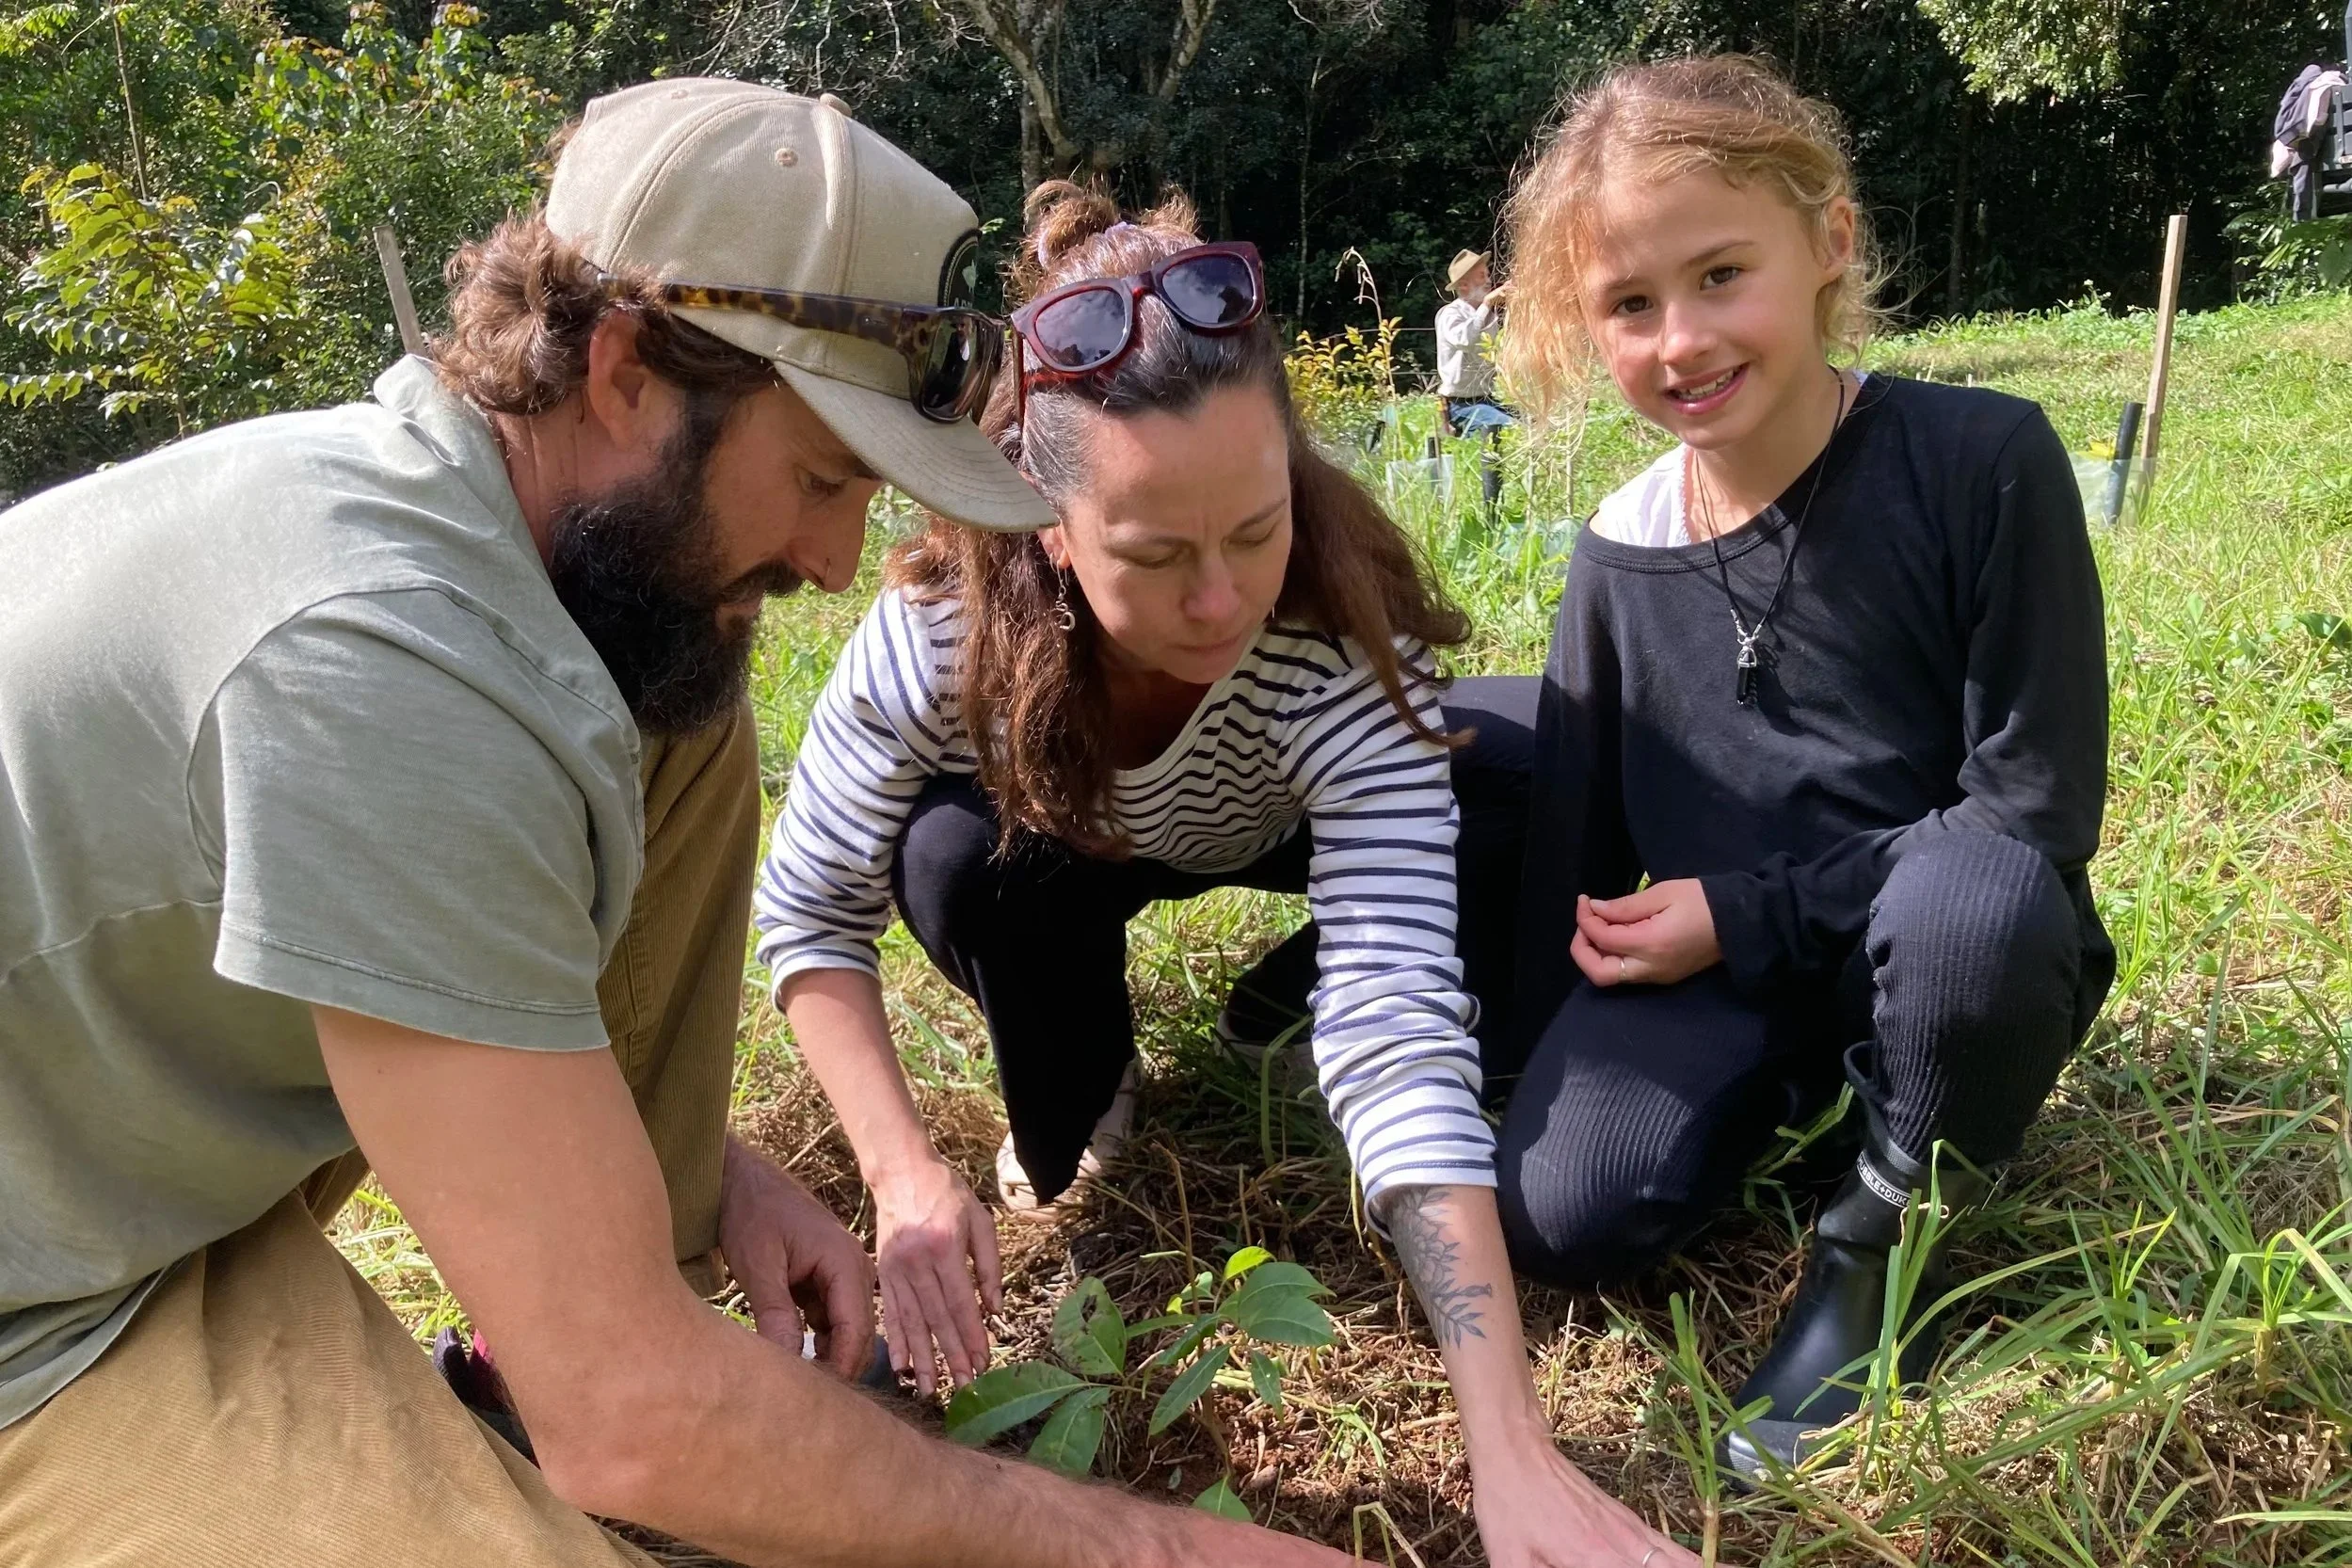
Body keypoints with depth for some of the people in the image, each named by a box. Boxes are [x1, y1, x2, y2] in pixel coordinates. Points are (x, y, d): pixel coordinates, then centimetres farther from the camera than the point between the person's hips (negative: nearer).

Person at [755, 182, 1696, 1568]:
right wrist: (908, 1175, -36)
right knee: (959, 861, -33)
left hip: (1291, 819, 0)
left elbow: (1399, 1034, -45)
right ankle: (1078, 1097, 0)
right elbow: (811, 915, -22)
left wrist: (1514, 1452, -51)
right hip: (1068, 840, 1)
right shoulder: (943, 624, -36)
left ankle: (1297, 996, 3)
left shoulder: (1343, 641, -39)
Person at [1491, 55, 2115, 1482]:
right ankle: (1798, 1088, 13)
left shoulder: (1981, 460, -18)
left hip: (1960, 941, -2)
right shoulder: (1620, 558, -5)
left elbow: (2037, 807, -18)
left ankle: (1888, 1238, -7)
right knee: (1563, 1215, -18)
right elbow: (1576, 839, 5)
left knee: (1968, 897, -38)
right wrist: (1547, 1065, 7)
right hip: (1712, 966, 3)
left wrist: (1746, 913, -19)